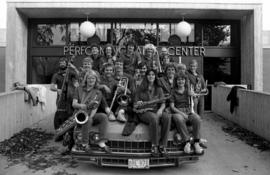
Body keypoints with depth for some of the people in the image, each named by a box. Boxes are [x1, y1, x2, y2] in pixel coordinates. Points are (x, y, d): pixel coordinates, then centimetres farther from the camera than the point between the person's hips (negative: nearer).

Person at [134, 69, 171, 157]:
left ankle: (162, 145, -20)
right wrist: (137, 104, -17)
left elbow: (163, 103, 7)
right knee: (154, 118, -37)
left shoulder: (159, 89, 15)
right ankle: (154, 145, -20)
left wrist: (160, 109, -16)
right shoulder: (140, 89, 9)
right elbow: (135, 104, 8)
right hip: (144, 112, -3)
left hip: (156, 111, 3)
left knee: (167, 117, -30)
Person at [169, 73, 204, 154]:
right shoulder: (173, 92, 8)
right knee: (179, 119, -38)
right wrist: (181, 113, -13)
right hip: (177, 112, -2)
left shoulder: (188, 90, 17)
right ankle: (187, 142, -30)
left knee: (197, 118, -30)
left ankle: (196, 143, -25)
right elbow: (172, 107, -1)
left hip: (188, 111, 3)